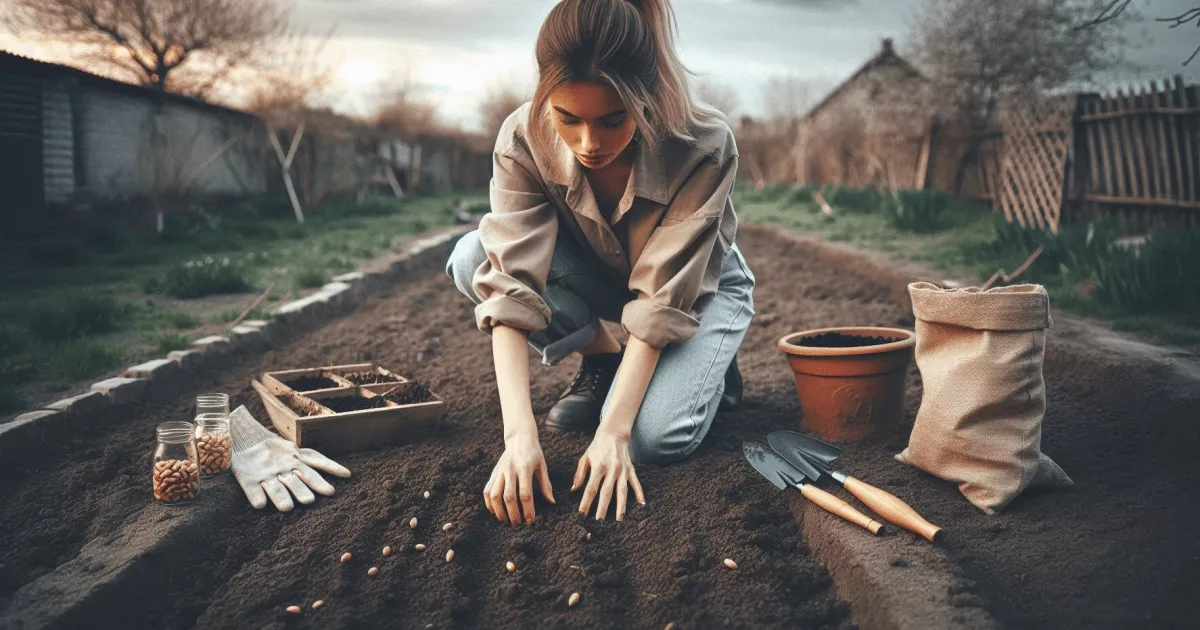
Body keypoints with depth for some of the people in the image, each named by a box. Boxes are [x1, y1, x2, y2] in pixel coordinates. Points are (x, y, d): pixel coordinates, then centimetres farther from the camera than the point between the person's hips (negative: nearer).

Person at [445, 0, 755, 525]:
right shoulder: (524, 139, -28)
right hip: (600, 277, 3)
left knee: (656, 437, -30)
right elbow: (512, 283, -33)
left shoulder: (705, 146, -34)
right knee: (471, 258, -25)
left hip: (700, 285, -3)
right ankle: (602, 362, -2)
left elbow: (663, 299, -33)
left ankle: (711, 370, 6)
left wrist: (613, 430, -37)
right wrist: (520, 434, -42)